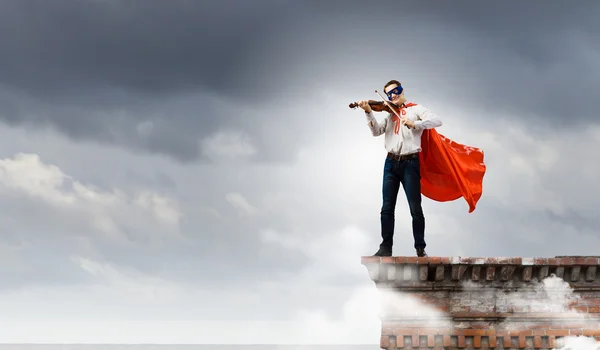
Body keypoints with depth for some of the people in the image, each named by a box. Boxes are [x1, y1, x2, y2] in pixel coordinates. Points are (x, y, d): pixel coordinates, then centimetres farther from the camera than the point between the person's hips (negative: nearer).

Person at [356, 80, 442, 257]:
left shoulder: (416, 109, 4)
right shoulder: (390, 114, 17)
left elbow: (437, 121, -11)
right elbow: (377, 131, 3)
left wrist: (413, 124, -25)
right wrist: (369, 112, -11)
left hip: (410, 162, -4)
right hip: (391, 162, 4)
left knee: (415, 208, -3)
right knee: (387, 208, 0)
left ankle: (420, 248, 4)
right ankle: (386, 247, 3)